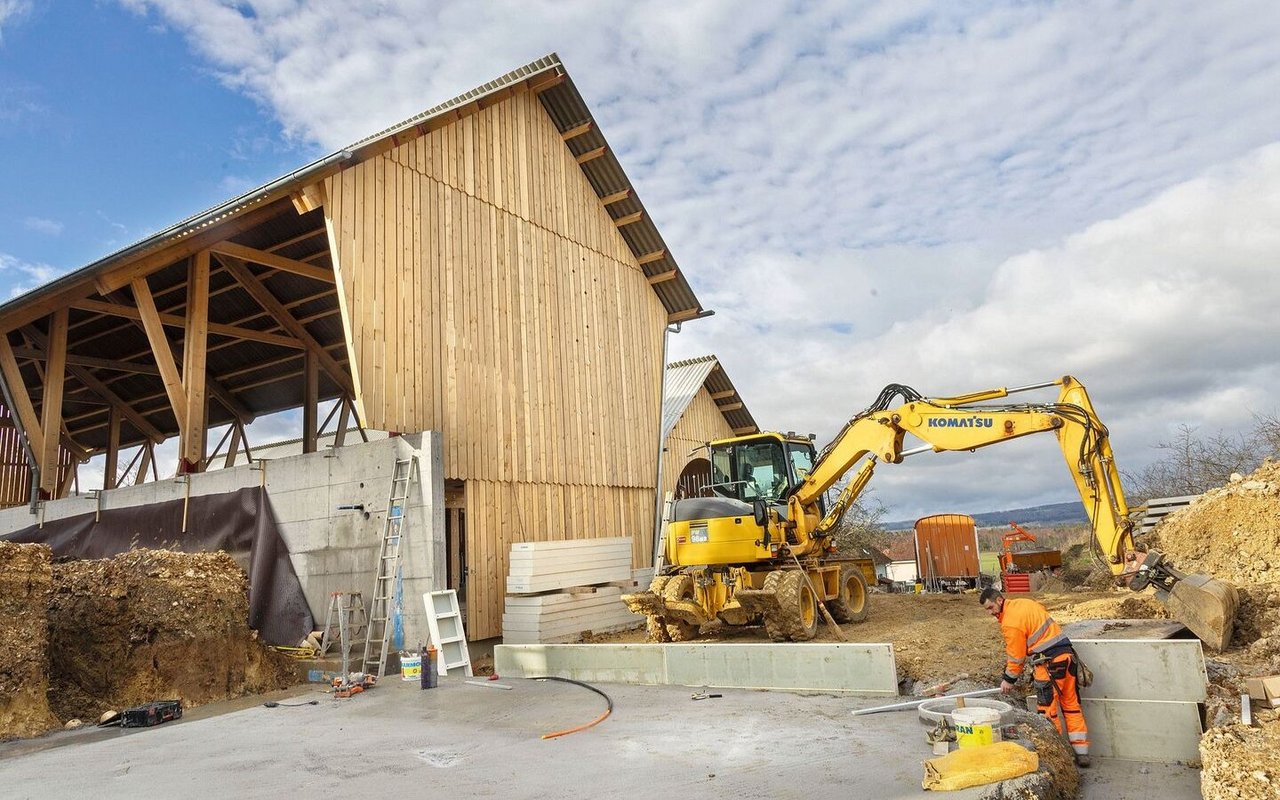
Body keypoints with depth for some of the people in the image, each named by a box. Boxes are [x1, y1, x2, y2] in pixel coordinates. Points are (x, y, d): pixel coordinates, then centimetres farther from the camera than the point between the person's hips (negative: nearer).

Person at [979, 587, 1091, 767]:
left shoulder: (1010, 622, -14)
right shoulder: (1023, 602, 11)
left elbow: (1016, 655, -8)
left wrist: (1009, 679, 6)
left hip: (1049, 663, -9)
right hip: (1067, 655, 10)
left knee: (1048, 709, 1)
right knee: (1071, 704, 15)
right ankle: (1082, 753, 22)